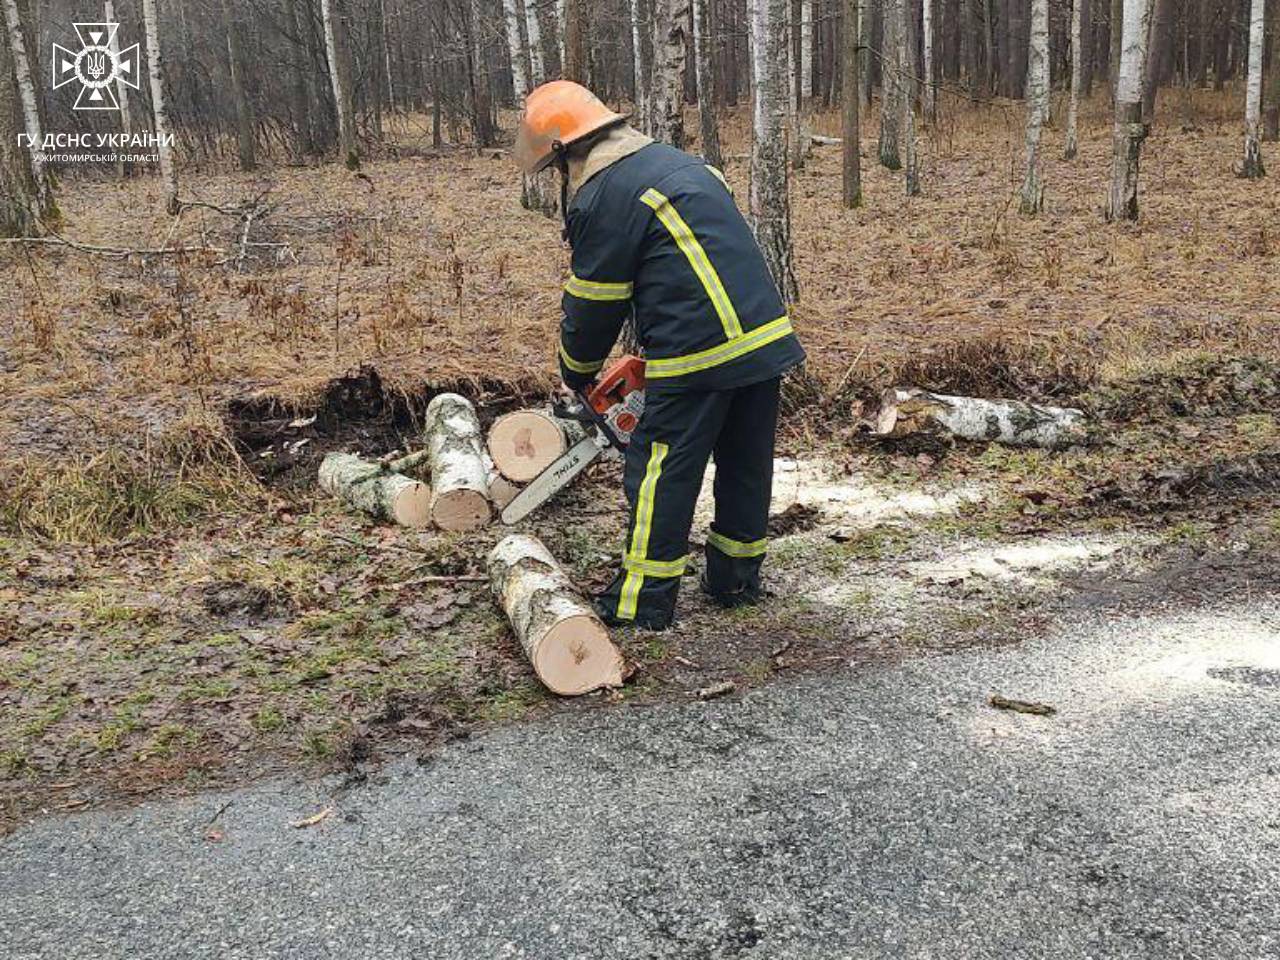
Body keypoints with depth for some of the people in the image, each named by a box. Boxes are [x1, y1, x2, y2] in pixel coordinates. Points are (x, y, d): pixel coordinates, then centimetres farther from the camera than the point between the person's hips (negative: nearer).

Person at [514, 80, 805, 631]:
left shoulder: (601, 199, -6)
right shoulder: (680, 163, 20)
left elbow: (591, 308, -2)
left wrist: (577, 377, 16)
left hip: (697, 357, -8)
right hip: (766, 337, 9)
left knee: (661, 472, 3)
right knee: (746, 463, 17)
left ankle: (643, 602, 12)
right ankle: (736, 580, 30)